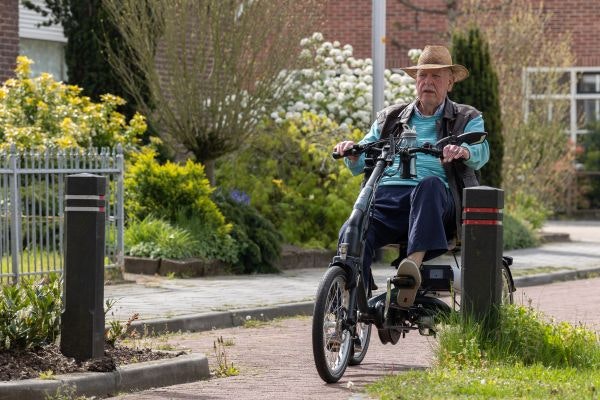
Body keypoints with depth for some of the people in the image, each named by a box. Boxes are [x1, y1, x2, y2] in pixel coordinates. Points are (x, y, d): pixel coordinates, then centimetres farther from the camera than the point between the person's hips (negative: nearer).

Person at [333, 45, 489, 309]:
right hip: (386, 196, 2)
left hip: (437, 199, -2)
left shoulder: (467, 119, 20)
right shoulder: (390, 118, 28)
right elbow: (360, 165, 23)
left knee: (429, 185, -40)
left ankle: (415, 263, -55)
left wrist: (464, 151, -27)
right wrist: (352, 153, -3)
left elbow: (481, 151, -2)